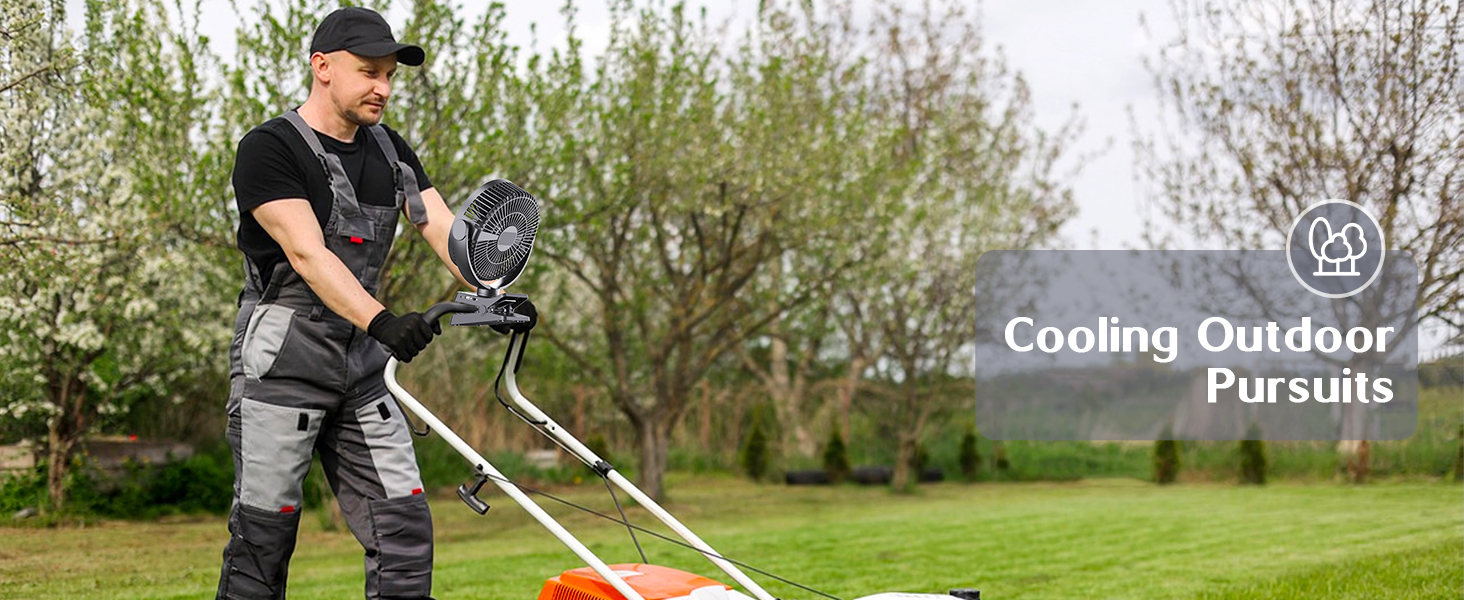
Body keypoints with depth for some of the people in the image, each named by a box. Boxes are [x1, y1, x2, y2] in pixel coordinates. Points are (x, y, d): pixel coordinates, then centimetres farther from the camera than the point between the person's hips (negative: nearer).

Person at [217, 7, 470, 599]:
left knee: (404, 527, -1)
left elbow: (445, 230, 0)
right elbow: (307, 252, -23)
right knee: (264, 534, -2)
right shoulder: (270, 149, -10)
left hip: (362, 370, 7)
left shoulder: (390, 151, 12)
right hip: (280, 367, -6)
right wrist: (380, 320, -37)